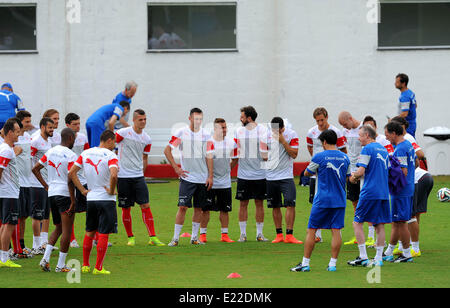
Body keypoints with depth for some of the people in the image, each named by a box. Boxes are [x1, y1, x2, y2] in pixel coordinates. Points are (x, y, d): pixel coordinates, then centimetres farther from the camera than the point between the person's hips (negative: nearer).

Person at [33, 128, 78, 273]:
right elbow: (70, 179, -19)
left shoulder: (51, 151, 8)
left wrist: (46, 185, 14)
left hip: (51, 194, 7)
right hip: (65, 194, -7)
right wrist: (73, 201, -15)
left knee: (58, 228, 19)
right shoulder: (71, 156, -13)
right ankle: (61, 265, 1)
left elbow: (35, 169, 11)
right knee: (66, 230, 0)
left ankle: (45, 258, 4)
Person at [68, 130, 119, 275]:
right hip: (106, 199, -5)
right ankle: (98, 268, 0)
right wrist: (111, 191, -13)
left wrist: (83, 190, 6)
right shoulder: (110, 156, -13)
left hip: (91, 198, 5)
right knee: (103, 235, 1)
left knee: (89, 233, 17)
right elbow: (113, 175, -29)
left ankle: (85, 265, 21)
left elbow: (71, 173, 4)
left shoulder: (86, 153, 5)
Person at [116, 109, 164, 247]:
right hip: (123, 176, -3)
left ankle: (152, 237, -6)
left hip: (138, 176, 3)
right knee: (126, 208, 2)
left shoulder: (146, 139, 8)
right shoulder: (123, 133, -7)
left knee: (145, 206, -6)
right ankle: (130, 237, 15)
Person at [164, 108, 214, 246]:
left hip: (203, 178, 3)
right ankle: (175, 238, -6)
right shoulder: (181, 133, -3)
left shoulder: (205, 135, 5)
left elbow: (209, 157, 7)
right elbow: (167, 150, 0)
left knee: (199, 208, 6)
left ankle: (194, 237, 15)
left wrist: (210, 176, 2)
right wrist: (176, 168, -5)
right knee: (183, 207, -10)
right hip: (187, 177, -3)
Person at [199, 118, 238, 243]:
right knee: (205, 209, -1)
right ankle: (202, 234, 7)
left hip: (225, 182, 3)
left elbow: (235, 159, 19)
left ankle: (224, 234, 13)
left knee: (225, 209, 6)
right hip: (209, 181, -3)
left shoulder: (231, 142, 3)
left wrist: (228, 169, 10)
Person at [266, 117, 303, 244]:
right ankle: (279, 234, 14)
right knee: (275, 206, 7)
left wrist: (283, 141, -17)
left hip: (286, 175, -4)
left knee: (290, 204, -13)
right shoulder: (268, 135, 6)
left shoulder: (291, 134, -5)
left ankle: (289, 235, -11)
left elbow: (294, 154, -12)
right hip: (270, 175, 4)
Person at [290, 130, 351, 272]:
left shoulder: (319, 157, -9)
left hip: (322, 200, -4)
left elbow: (307, 173, 4)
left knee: (311, 230, 3)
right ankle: (333, 263, 1)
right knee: (336, 231, 3)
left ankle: (305, 263, 4)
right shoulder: (345, 158, 5)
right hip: (340, 200, 4)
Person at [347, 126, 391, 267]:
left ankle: (363, 257, -4)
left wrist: (353, 176, 7)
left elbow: (361, 172, -16)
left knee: (357, 223, 1)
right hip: (384, 193, 7)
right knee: (379, 225, 8)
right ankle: (378, 259, 6)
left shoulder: (367, 149, -8)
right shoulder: (384, 150, 17)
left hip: (369, 192, -7)